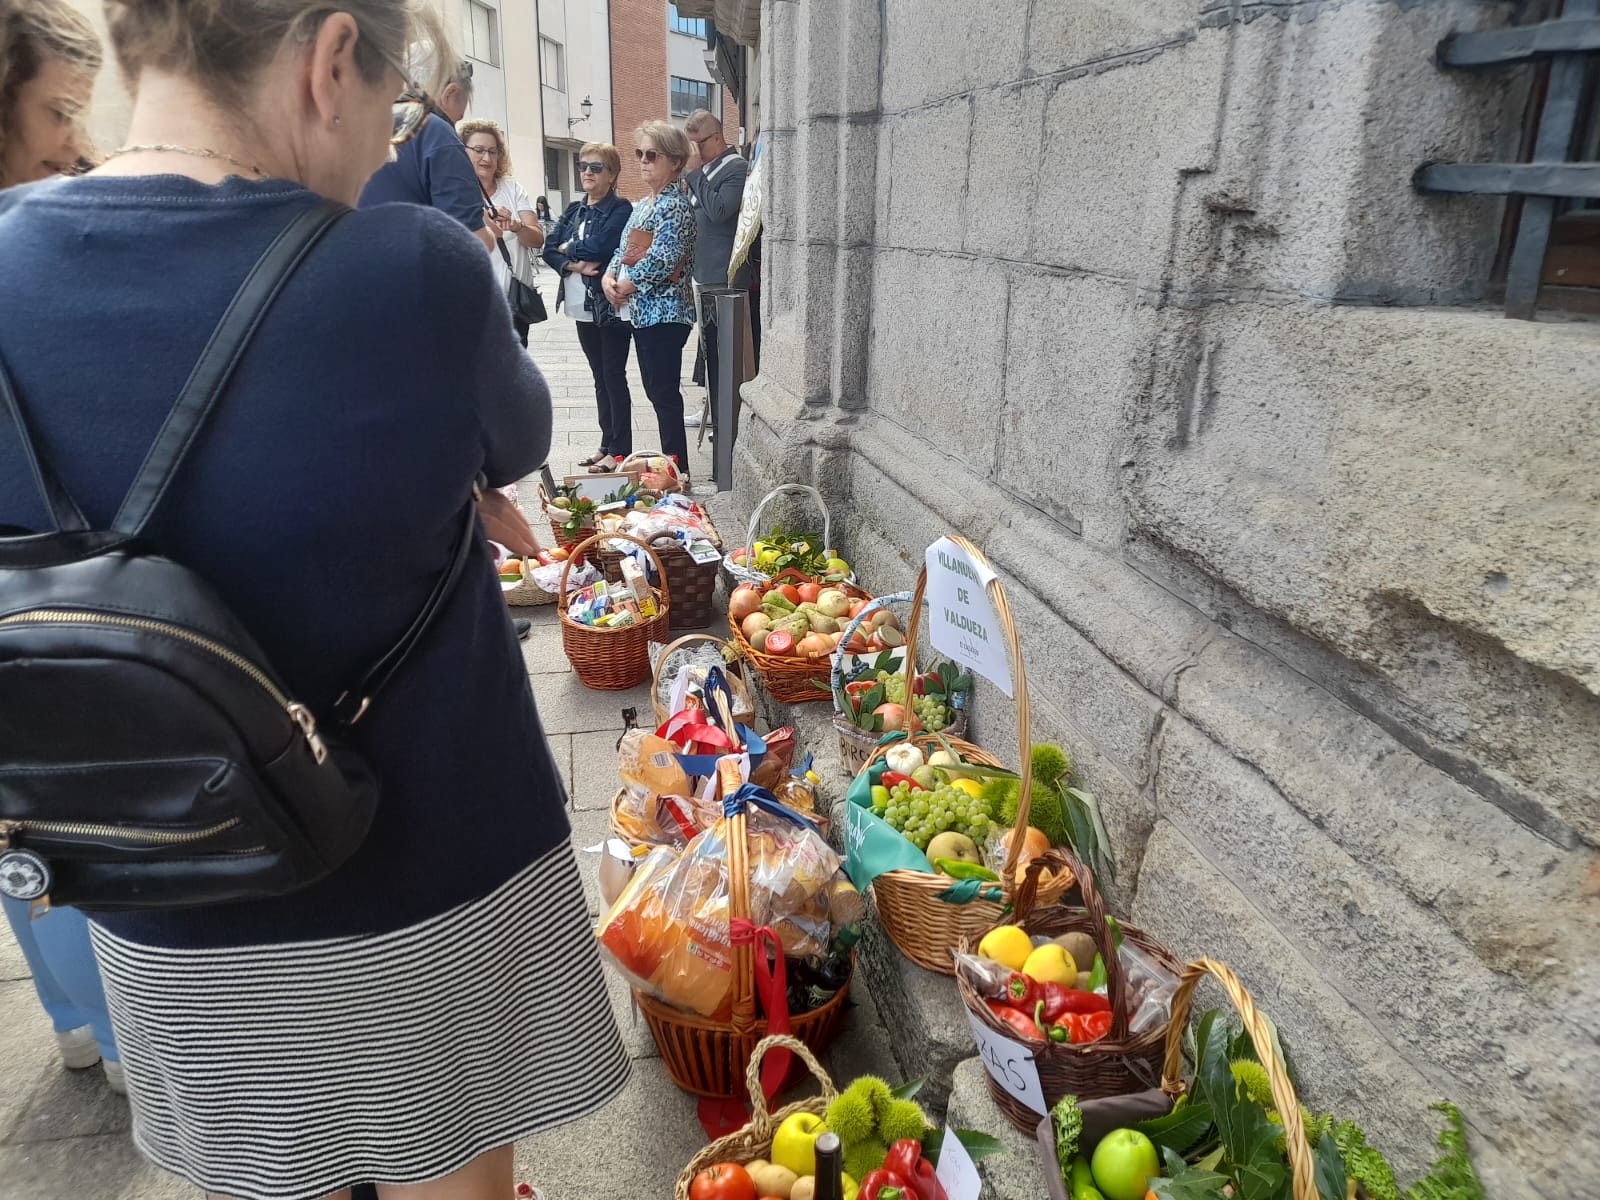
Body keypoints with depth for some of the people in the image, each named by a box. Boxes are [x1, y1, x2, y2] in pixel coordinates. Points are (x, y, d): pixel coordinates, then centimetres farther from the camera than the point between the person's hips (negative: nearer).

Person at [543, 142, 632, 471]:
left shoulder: (620, 209, -7)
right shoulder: (574, 210, 14)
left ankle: (620, 451, 4)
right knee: (600, 378, 13)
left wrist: (568, 249, -5)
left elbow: (598, 247, -21)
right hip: (582, 307, 7)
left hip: (611, 306, -7)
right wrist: (573, 264, -13)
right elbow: (549, 248, 5)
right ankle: (607, 444, 21)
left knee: (614, 377, -2)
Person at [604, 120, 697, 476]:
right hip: (643, 310, 9)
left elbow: (663, 259, -20)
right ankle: (669, 462, 20)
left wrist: (627, 286, -11)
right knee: (656, 391, 12)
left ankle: (678, 470, 0)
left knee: (665, 393, -7)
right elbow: (624, 248, 19)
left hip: (664, 310, -9)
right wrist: (608, 276, -1)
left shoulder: (676, 204, -10)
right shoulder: (642, 205, 18)